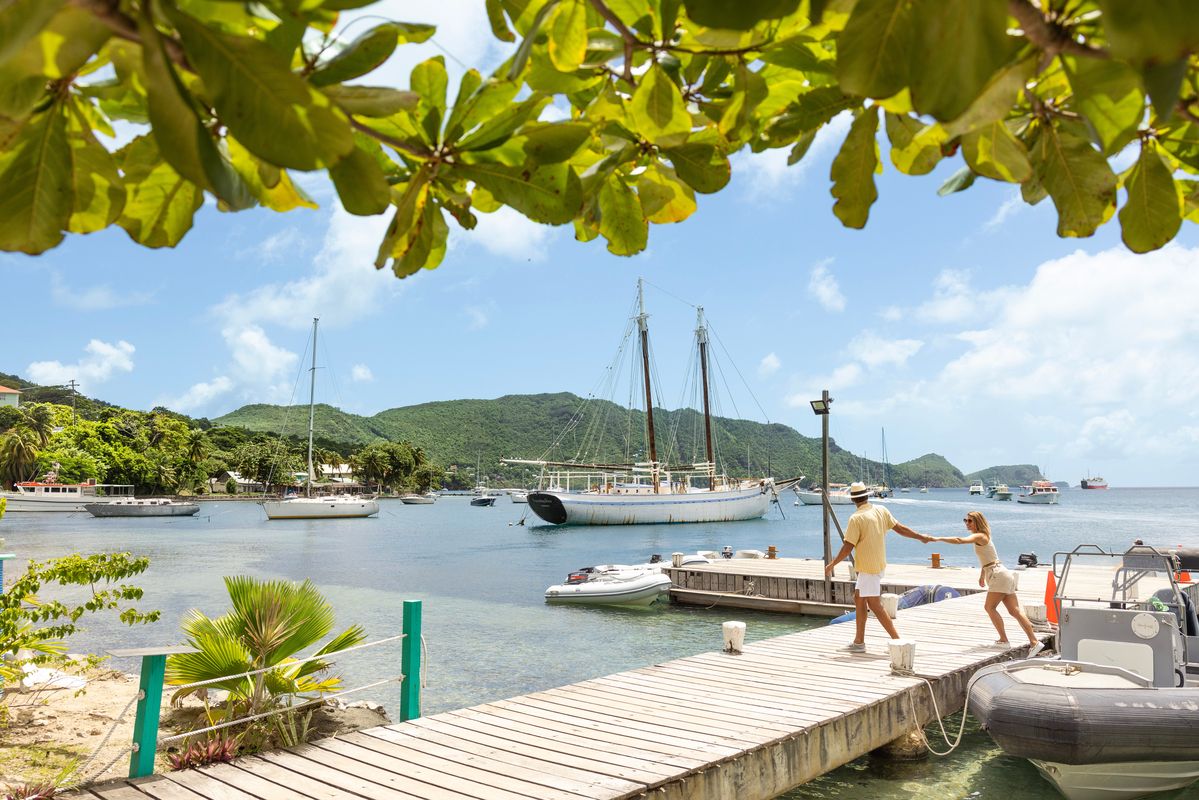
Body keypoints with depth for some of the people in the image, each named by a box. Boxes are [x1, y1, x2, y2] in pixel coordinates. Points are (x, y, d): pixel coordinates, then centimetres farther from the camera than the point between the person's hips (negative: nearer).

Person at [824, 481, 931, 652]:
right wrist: (921, 537, 25)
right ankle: (859, 642, 19)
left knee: (875, 606, -4)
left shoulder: (856, 518, -18)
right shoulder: (881, 510, 2)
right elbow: (899, 528, 9)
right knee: (858, 598, 15)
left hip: (868, 567, -9)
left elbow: (848, 547, -17)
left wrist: (831, 565, -6)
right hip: (879, 564, 9)